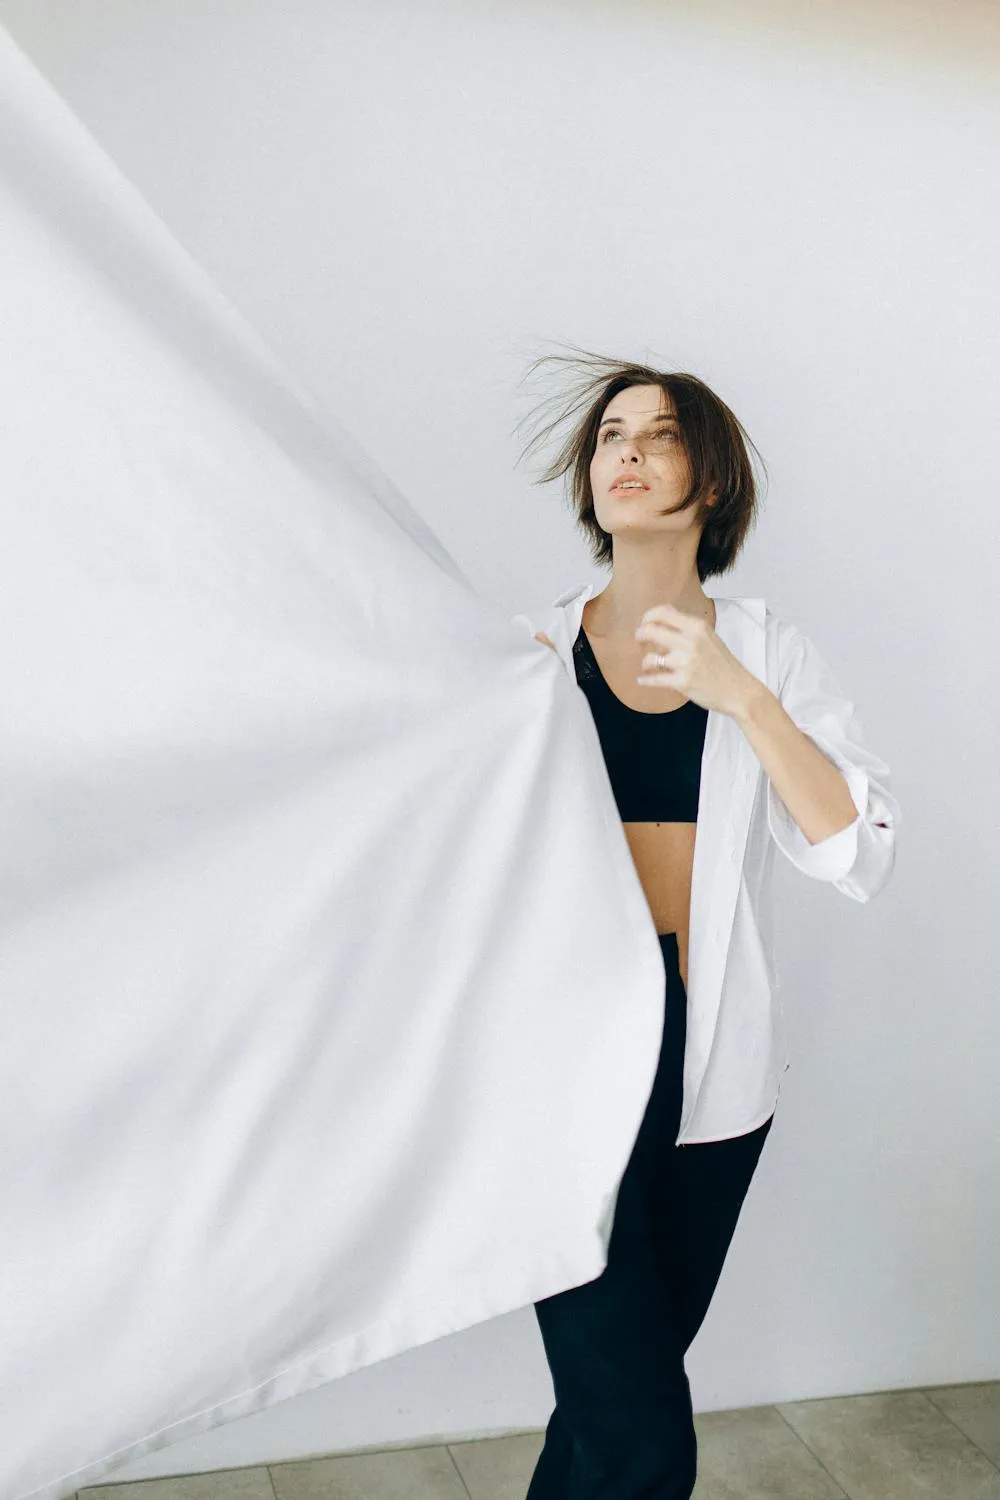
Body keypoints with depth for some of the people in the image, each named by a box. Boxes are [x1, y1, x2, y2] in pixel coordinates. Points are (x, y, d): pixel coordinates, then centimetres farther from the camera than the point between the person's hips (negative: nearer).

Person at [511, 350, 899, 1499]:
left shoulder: (771, 656, 4)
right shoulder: (528, 650, 3)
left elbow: (861, 857, -8)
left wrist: (741, 696, -17)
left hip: (710, 1058, 2)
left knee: (627, 1379, 15)